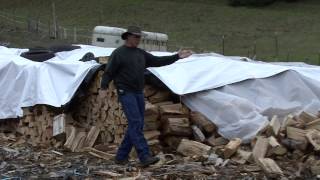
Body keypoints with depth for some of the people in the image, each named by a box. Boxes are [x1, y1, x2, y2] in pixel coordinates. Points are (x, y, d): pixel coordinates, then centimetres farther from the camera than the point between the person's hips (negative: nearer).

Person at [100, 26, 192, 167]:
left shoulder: (141, 54, 15)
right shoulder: (118, 53, -6)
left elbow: (158, 61, 14)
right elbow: (108, 72, -9)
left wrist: (177, 57, 9)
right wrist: (104, 87, -22)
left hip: (138, 93, 8)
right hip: (126, 93, -8)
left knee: (136, 125, 6)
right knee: (135, 123, -16)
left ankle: (121, 156, 14)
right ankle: (145, 157, -21)